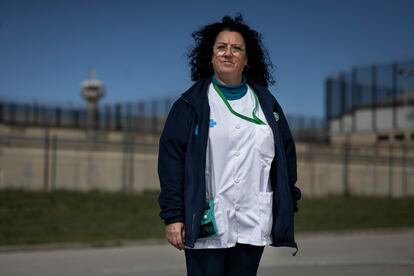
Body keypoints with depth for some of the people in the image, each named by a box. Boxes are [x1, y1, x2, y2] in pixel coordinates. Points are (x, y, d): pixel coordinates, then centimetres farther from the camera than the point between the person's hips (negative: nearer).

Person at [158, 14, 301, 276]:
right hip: (206, 225, -3)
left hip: (253, 225, 3)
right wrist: (173, 216, -10)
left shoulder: (266, 103, 13)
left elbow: (287, 154, 15)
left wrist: (287, 209, 10)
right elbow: (171, 159, -3)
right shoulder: (191, 104, 2)